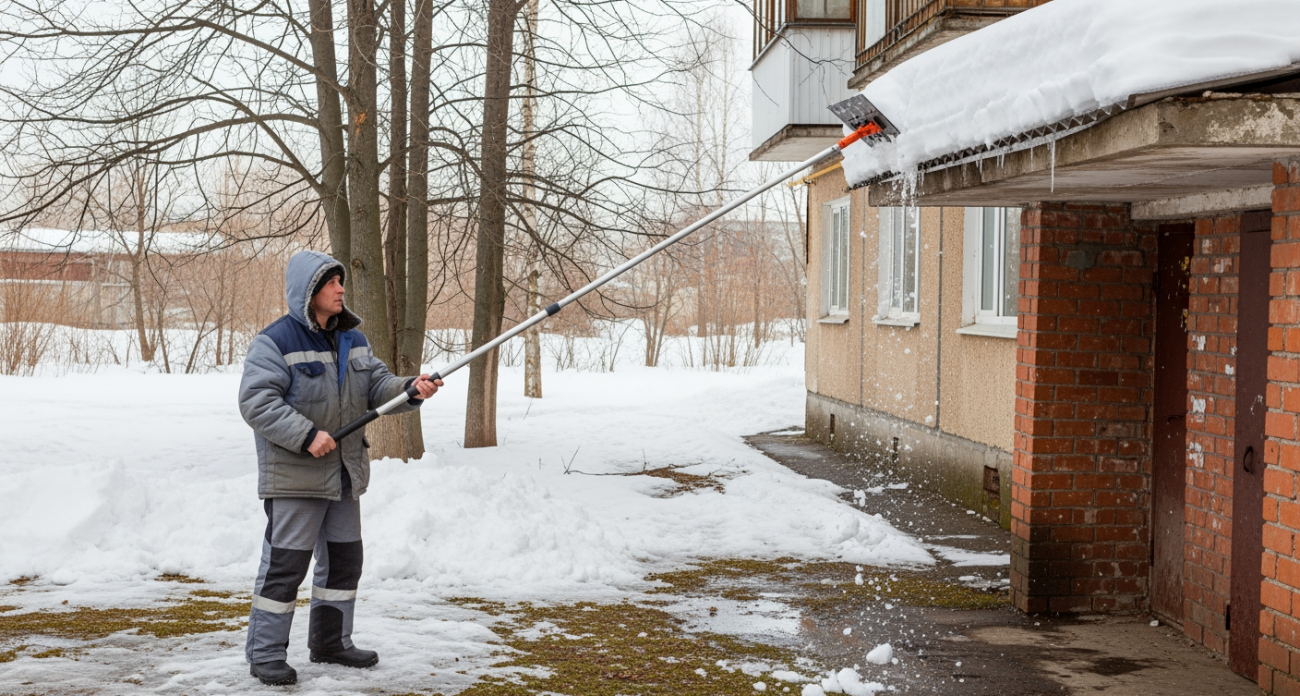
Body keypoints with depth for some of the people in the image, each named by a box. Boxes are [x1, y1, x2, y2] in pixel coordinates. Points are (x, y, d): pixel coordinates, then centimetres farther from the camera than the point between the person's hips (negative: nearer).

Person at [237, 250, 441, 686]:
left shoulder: (352, 340, 11)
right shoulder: (275, 342, -13)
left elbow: (377, 387, 10)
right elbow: (256, 402, -20)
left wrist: (411, 389, -11)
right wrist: (306, 435, -26)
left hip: (344, 474, 8)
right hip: (294, 476, -8)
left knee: (344, 560, 16)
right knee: (284, 564, -6)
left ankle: (331, 642, 30)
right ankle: (265, 655, 5)